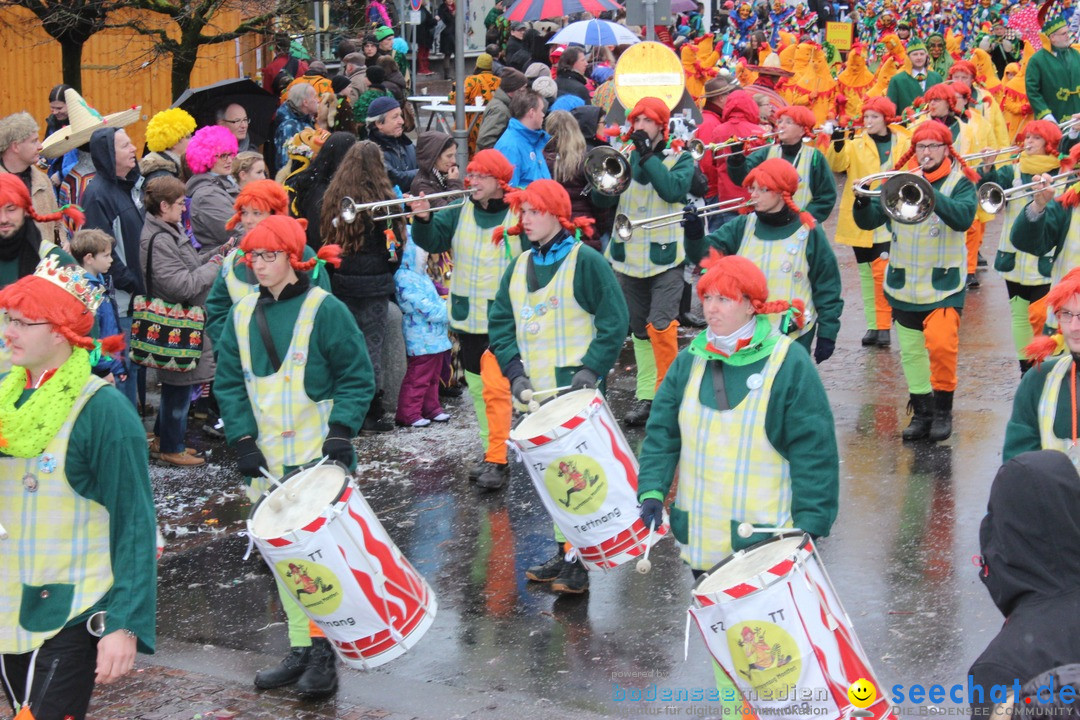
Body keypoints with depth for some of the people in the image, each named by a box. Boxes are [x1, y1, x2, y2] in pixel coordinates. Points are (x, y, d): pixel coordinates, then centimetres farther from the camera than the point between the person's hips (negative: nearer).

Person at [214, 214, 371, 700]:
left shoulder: (324, 310, -6)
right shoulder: (242, 316, 10)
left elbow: (357, 377, -5)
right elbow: (229, 384, 11)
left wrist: (341, 430, -16)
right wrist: (243, 439, -1)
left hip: (318, 459, -5)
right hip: (268, 462, 6)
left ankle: (323, 655, -1)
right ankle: (299, 649, 18)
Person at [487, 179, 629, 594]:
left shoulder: (585, 261, -5)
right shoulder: (519, 267, 13)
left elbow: (614, 320, -8)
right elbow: (500, 322, 13)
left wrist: (591, 369, -16)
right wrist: (515, 371, -2)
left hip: (575, 389, -6)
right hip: (536, 393, 6)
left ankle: (582, 563, -4)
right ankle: (564, 554, 20)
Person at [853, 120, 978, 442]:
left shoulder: (960, 182, -3)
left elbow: (963, 217, -22)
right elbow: (869, 222, 2)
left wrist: (929, 192, -33)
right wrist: (862, 201, -20)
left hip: (943, 283, -4)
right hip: (904, 283, 4)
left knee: (941, 344, -21)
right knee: (911, 350, 9)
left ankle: (943, 409, -4)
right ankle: (922, 412, 22)